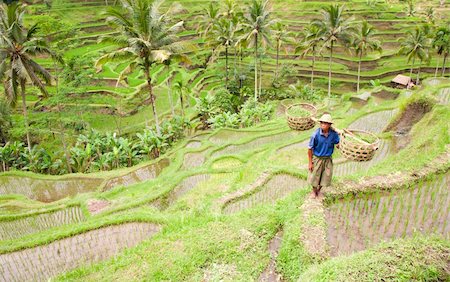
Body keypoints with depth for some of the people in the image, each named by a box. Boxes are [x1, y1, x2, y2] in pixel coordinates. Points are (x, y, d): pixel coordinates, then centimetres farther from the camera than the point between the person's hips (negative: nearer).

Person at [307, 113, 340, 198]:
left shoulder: (334, 134, -13)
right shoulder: (316, 135, -21)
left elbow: (338, 144, -2)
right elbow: (310, 149, -13)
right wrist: (310, 163, -11)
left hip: (328, 159, 3)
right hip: (317, 158, -3)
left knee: (326, 177, 13)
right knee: (315, 177, 10)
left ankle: (319, 190, 42)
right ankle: (314, 192, 40)